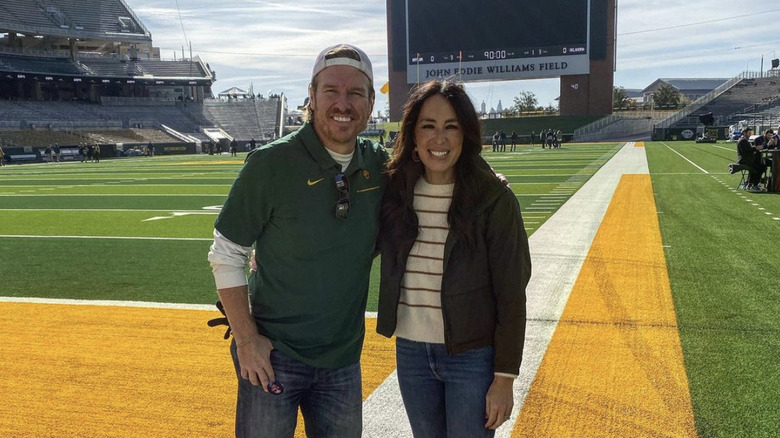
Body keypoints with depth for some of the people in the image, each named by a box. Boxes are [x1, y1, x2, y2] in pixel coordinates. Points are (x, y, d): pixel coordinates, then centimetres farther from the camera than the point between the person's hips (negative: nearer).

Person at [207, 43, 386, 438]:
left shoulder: (380, 167, -1)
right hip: (273, 353, -4)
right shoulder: (271, 164, -13)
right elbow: (225, 255, -8)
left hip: (343, 358, 4)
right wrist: (246, 339, -13)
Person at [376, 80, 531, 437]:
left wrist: (504, 379, -10)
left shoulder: (494, 199, -13)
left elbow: (511, 296, -10)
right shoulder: (395, 191, -2)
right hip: (411, 353, 4)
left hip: (473, 357, -4)